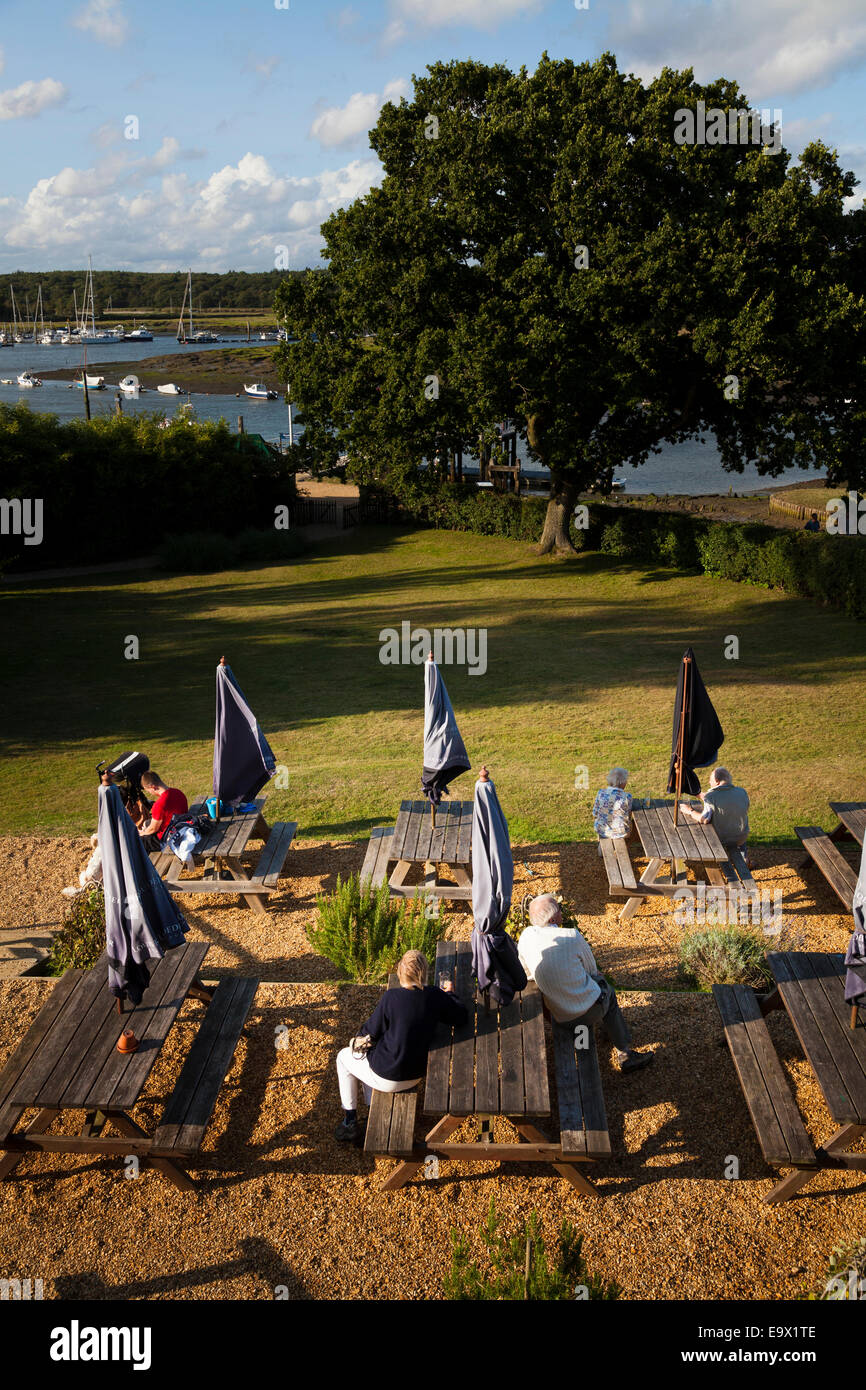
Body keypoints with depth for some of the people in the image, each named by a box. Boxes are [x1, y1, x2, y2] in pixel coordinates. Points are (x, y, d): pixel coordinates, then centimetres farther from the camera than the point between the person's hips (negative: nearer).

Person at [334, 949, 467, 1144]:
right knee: (370, 1053, 34)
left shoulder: (391, 998, -24)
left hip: (387, 1077, -5)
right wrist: (449, 994, 19)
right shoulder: (435, 997, -13)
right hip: (415, 1075, 5)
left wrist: (360, 1035, 11)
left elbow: (370, 1032, -12)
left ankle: (350, 1123, 28)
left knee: (344, 1057, 25)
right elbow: (461, 1016, 2)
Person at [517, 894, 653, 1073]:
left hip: (556, 1015, 5)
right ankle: (624, 1052, 35)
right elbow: (592, 970, -6)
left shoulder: (526, 937, -10)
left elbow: (527, 973, 7)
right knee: (607, 992, 29)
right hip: (588, 1011, -4)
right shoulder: (572, 937, -23)